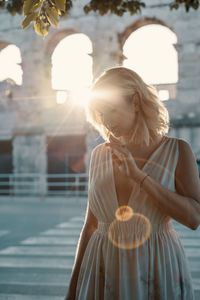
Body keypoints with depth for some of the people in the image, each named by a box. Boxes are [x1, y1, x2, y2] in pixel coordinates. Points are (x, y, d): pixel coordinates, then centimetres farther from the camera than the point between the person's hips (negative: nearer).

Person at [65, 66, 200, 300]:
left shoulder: (176, 150, -5)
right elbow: (91, 224, 6)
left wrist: (138, 175, -20)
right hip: (105, 271, 2)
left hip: (159, 273, -2)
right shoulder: (99, 155, 2)